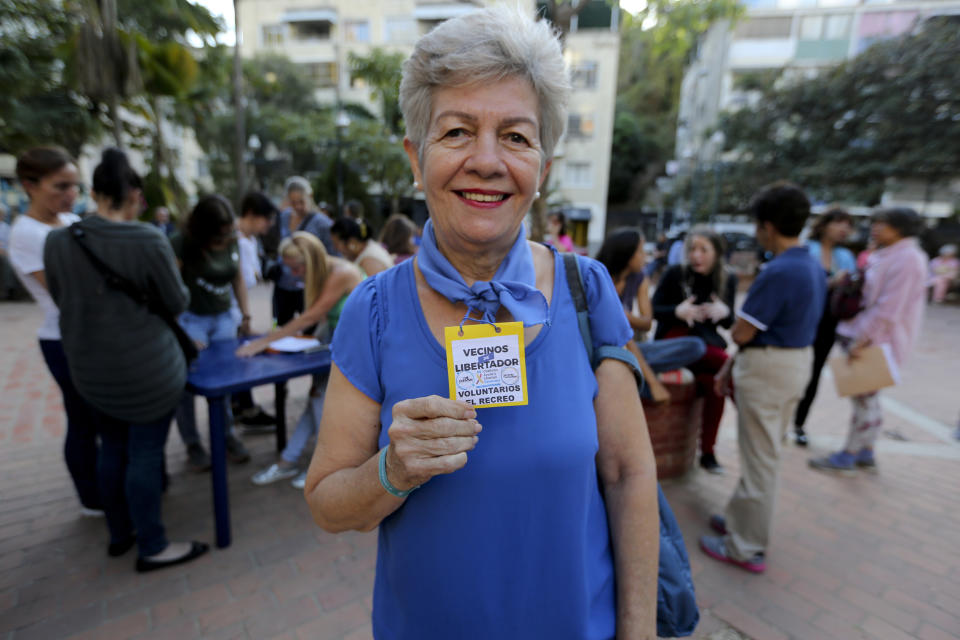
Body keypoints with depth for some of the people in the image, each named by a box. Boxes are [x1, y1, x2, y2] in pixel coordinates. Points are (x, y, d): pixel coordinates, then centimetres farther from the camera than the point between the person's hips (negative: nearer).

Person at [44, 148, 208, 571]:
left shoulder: (57, 241, -2)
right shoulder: (149, 240, -18)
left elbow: (61, 300, 12)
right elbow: (177, 304, -9)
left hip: (89, 369, 6)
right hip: (147, 368, -6)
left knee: (112, 449, 20)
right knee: (145, 455, 5)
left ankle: (120, 534, 36)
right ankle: (152, 548, 19)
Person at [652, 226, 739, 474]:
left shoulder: (727, 279, 5)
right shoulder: (675, 273, -5)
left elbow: (729, 323, 9)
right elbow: (654, 310, -4)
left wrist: (725, 312, -16)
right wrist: (678, 311, -25)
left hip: (708, 341, 4)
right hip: (675, 339, -3)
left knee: (715, 383, -26)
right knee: (729, 366, -29)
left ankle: (708, 452, -14)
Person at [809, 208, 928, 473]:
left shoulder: (907, 259, -17)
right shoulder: (886, 255, 13)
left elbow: (888, 308, -23)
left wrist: (863, 339, -23)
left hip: (878, 341, -10)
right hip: (866, 336, 10)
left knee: (864, 397, -2)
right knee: (868, 397, 15)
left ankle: (848, 456, 8)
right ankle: (865, 454, 26)